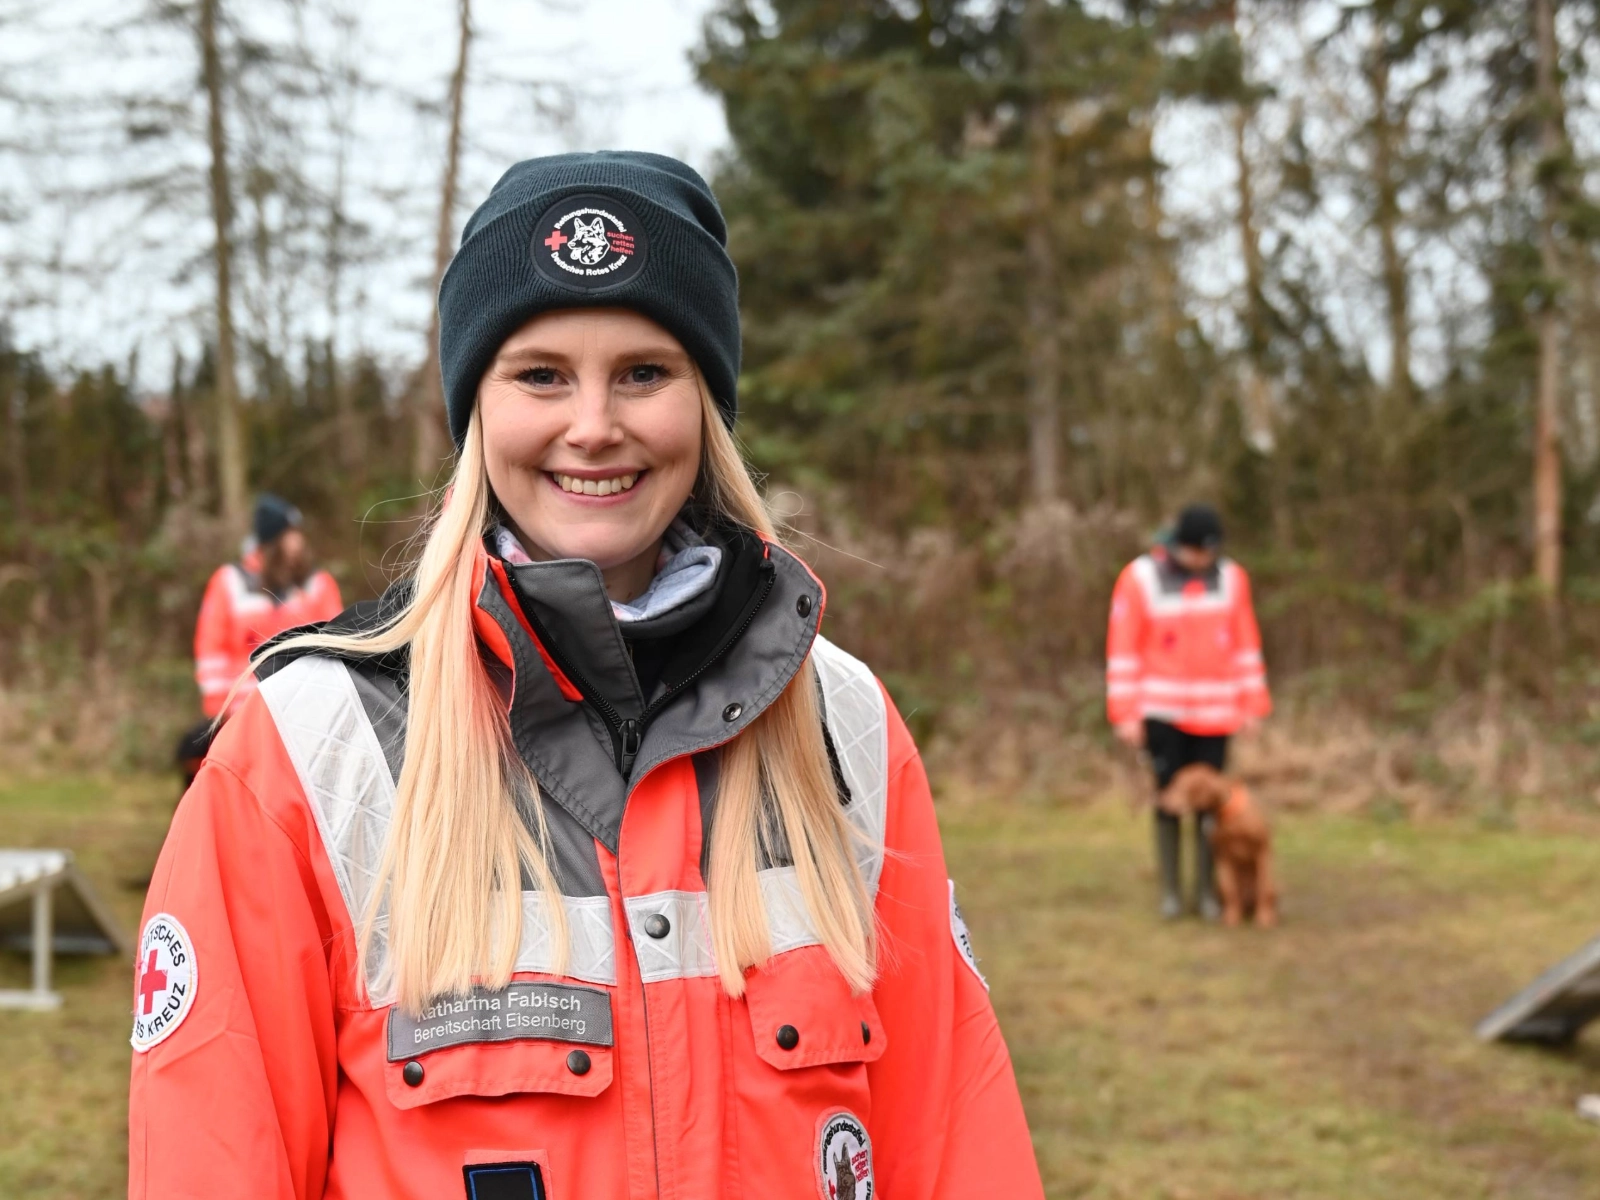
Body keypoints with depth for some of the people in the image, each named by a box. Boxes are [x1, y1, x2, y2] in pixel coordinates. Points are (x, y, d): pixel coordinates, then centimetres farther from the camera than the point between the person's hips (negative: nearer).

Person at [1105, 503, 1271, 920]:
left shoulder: (1231, 578, 7)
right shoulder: (1140, 579, -3)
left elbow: (1246, 645, 11)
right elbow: (1122, 649, -3)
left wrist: (1252, 705, 7)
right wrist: (1126, 713, -6)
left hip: (1216, 712, 2)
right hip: (1162, 710, -2)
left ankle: (1207, 890, 9)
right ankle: (1170, 891, 10)